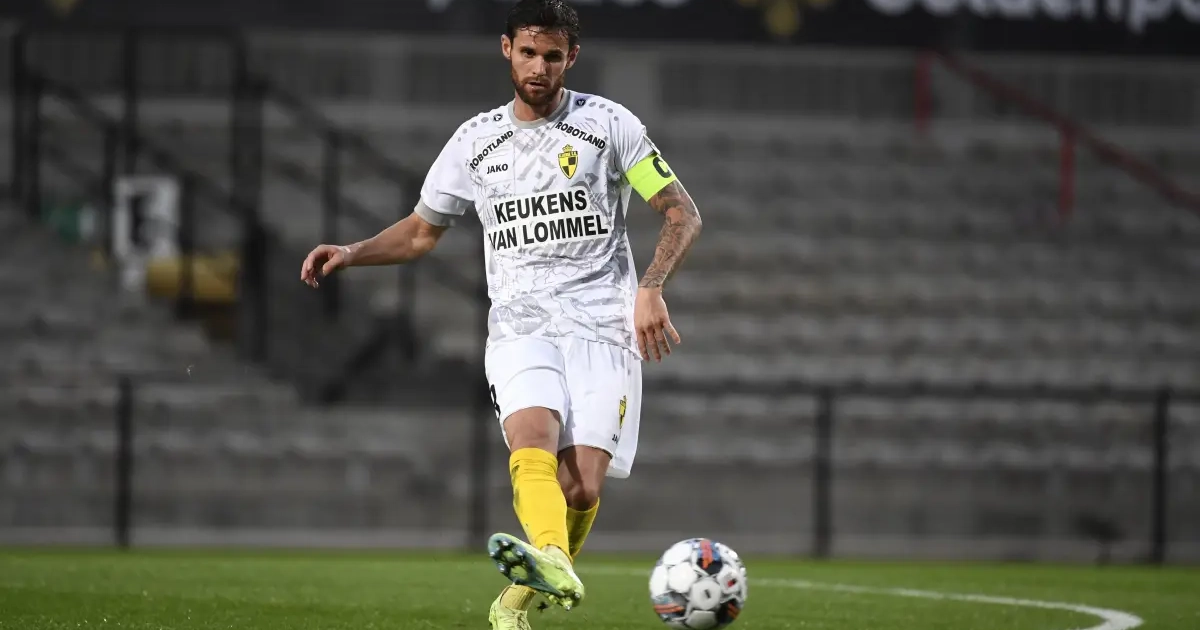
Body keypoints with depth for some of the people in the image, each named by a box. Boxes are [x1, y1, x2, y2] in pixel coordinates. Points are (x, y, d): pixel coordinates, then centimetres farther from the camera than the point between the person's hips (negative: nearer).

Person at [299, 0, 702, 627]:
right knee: (533, 434, -31)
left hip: (602, 325, -1)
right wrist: (351, 253, 9)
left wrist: (651, 288, -8)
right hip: (520, 326, 1)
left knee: (581, 487, -15)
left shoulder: (608, 123, 6)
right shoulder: (476, 141, 14)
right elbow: (421, 231, 27)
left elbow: (682, 213, 7)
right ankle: (550, 563, -57)